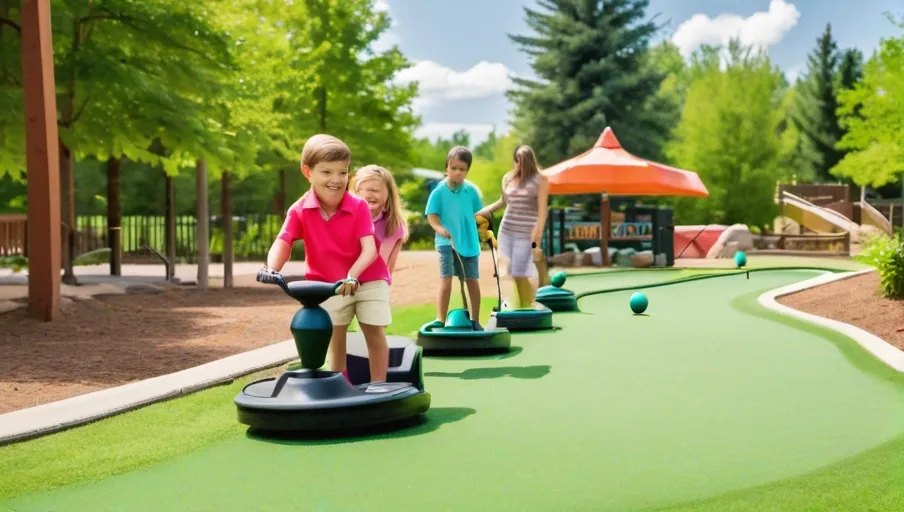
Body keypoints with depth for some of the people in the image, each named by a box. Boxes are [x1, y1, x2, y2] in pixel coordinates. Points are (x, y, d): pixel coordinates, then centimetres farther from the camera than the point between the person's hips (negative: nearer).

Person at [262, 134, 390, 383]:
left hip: (367, 279, -1)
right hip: (328, 283, 2)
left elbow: (369, 249, -25)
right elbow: (283, 242, -24)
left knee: (375, 333, -3)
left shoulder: (358, 206, -18)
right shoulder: (299, 210, -13)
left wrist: (352, 276, -42)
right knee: (335, 335, 5)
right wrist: (271, 270, -45)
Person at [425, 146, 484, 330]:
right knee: (446, 279, -11)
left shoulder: (471, 190, -2)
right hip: (446, 243, -3)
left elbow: (477, 214, 8)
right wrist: (440, 229, -30)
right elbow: (431, 215, -13)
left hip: (469, 242, 3)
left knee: (472, 281, 10)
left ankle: (475, 320, 22)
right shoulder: (439, 191, -10)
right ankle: (440, 319, -9)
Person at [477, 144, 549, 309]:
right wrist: (487, 210, 9)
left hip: (526, 235, -5)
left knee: (520, 274, -9)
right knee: (508, 273, 4)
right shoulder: (508, 178, 9)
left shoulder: (540, 180, -6)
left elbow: (542, 210, -9)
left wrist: (537, 238, -15)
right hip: (505, 231, 5)